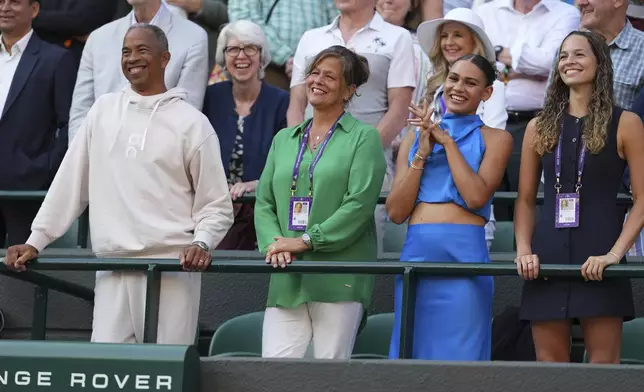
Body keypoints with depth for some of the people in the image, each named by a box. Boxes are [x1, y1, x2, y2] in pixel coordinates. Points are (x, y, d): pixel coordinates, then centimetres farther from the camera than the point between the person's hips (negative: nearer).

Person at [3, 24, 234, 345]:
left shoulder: (192, 123, 2)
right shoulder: (104, 111, 13)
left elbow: (216, 205, 3)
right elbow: (70, 183, 15)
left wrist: (201, 243, -15)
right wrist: (35, 242, 10)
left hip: (172, 268, -3)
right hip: (112, 269, 3)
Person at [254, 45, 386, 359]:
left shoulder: (363, 138, 3)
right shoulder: (284, 140, 19)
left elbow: (359, 204, -8)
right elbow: (264, 202, 14)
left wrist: (307, 240, -13)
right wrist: (273, 242, -6)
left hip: (339, 280, -4)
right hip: (287, 278, 4)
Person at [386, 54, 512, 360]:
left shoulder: (494, 139, 8)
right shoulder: (415, 137, 17)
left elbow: (477, 197, -9)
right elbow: (396, 212, 8)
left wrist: (447, 141, -4)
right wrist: (422, 154, 0)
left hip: (464, 253, -3)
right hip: (416, 253, 4)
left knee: (459, 354, -6)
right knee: (411, 353, 3)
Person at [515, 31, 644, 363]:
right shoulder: (540, 128, 13)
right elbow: (525, 199, 14)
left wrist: (615, 253, -13)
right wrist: (524, 250, -1)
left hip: (597, 258, -3)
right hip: (547, 259, 4)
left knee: (603, 363, -7)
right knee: (549, 363, 2)